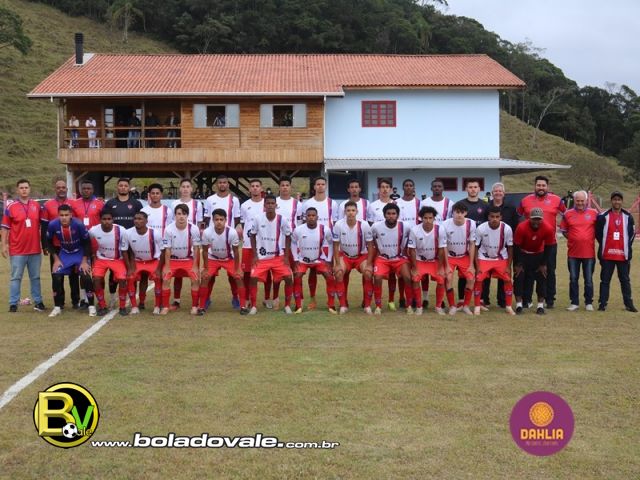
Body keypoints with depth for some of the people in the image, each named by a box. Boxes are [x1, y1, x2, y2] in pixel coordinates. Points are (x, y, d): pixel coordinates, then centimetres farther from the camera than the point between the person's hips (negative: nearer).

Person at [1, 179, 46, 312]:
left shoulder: (36, 206, 6)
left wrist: (44, 243, 12)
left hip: (35, 249, 3)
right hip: (17, 250, -3)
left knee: (35, 277, 11)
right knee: (16, 278, 2)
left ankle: (38, 302, 19)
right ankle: (13, 304, 6)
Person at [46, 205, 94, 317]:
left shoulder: (78, 224, -27)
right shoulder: (52, 225, -21)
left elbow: (87, 242, -14)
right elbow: (49, 242, -2)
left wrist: (84, 261, -16)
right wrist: (56, 259, -6)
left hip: (80, 253, -2)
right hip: (64, 254, 3)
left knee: (86, 277, -17)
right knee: (56, 277, -11)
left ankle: (91, 306, -2)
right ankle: (57, 307, 5)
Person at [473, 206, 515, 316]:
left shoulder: (507, 229, -19)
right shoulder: (481, 228, -22)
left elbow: (510, 248, -6)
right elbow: (475, 247, -10)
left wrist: (508, 266, -7)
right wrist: (477, 266, -13)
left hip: (501, 258, 1)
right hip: (484, 258, -1)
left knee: (508, 280, -7)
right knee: (478, 279, -15)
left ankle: (508, 306, 9)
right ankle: (477, 306, -2)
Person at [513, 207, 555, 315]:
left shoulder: (548, 229, -24)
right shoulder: (521, 228, -30)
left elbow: (547, 248, -10)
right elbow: (516, 247, -19)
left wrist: (543, 264, -6)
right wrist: (517, 264, -14)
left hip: (538, 255, 2)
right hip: (523, 254, -2)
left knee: (541, 278, -4)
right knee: (519, 277, -9)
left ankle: (541, 305, 3)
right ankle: (519, 305, -3)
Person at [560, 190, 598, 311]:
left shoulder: (594, 213, 1)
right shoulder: (568, 214, 2)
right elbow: (563, 230, 9)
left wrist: (592, 238, 2)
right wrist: (573, 239, 1)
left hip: (589, 252, -1)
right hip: (573, 253, 1)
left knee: (588, 279, 6)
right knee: (573, 279, 6)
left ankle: (589, 303, 17)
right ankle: (574, 303, 15)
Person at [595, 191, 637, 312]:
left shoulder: (628, 217, 5)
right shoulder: (603, 216, -1)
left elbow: (632, 233, 11)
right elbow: (598, 233, 6)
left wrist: (627, 246, 7)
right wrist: (604, 245, 7)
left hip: (623, 254, 2)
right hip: (607, 255, -1)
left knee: (625, 280, 7)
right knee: (605, 280, 3)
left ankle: (629, 303, 12)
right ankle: (602, 303, 8)